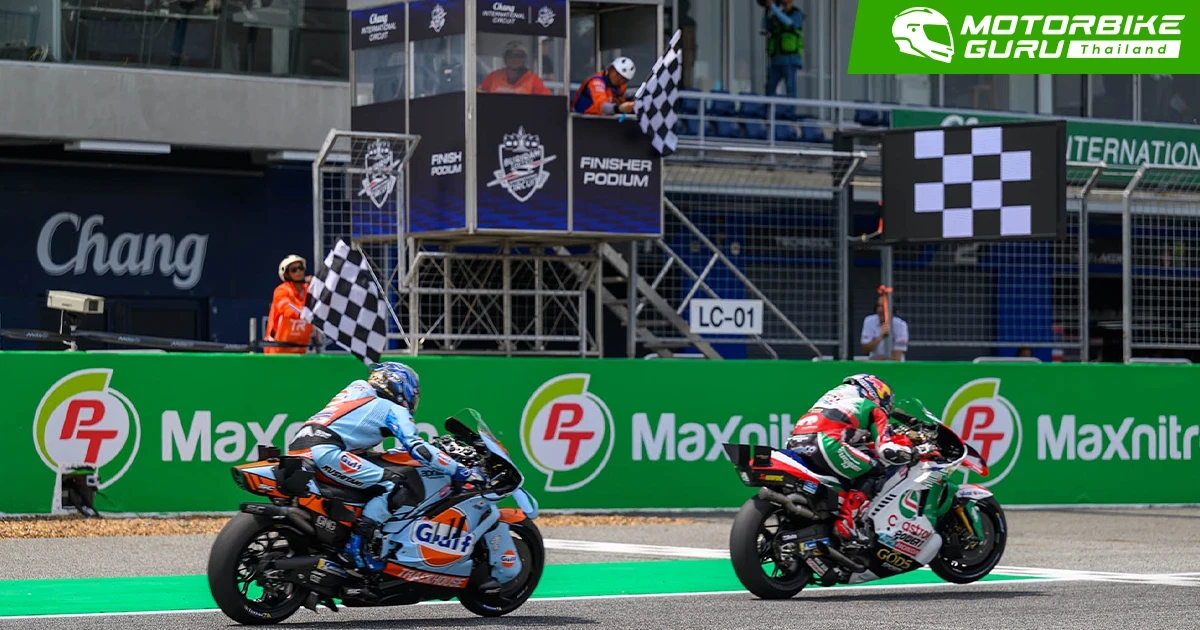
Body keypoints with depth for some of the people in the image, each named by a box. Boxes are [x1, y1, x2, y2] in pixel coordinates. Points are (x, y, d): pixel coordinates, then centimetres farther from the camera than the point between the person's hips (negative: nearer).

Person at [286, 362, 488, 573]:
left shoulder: (359, 388, 28)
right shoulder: (393, 410, 5)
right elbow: (418, 448, -7)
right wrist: (462, 472, -7)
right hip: (323, 451, -9)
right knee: (392, 484, -12)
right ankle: (357, 544, -16)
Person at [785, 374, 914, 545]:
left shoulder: (835, 394, 36)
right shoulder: (873, 409, 16)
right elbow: (887, 450, 6)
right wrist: (911, 449, 23)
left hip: (795, 444, 8)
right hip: (825, 443, -8)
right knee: (874, 471, 5)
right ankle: (845, 523, -9)